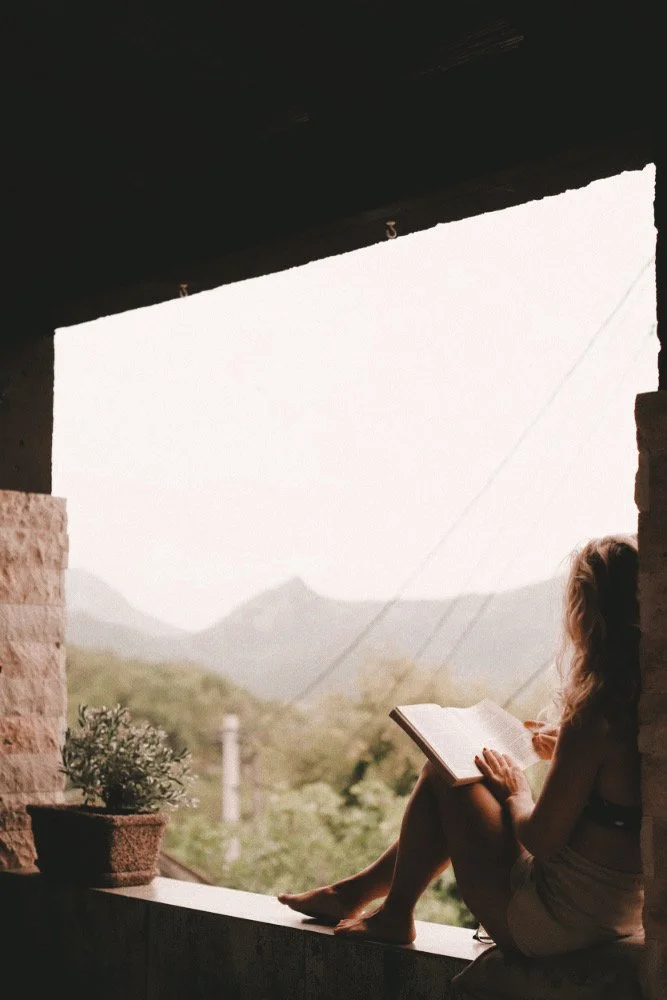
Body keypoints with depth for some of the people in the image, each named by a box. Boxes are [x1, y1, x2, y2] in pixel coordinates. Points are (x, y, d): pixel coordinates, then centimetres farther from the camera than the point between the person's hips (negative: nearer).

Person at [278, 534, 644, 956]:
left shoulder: (592, 720, -26)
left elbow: (541, 840, -22)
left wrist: (517, 793, -4)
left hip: (549, 928, -8)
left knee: (444, 774, 8)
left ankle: (394, 915, 26)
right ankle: (358, 890, 39)